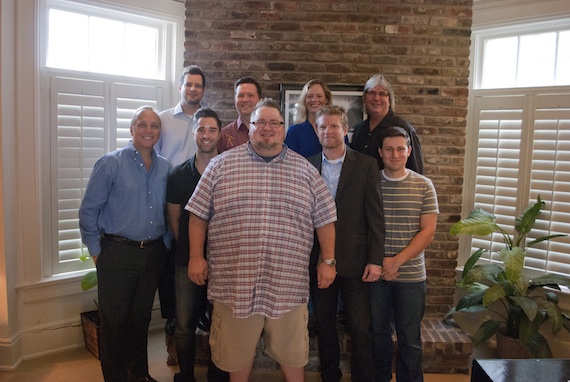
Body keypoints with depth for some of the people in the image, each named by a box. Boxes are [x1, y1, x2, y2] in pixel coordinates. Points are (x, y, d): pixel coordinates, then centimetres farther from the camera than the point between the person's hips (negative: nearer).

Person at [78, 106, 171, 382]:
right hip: (118, 253, -4)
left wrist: (164, 245, 10)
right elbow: (88, 211, -6)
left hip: (153, 253, 4)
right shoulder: (111, 164, -7)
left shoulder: (165, 168, 6)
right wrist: (97, 252, -5)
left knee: (142, 318, 17)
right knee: (115, 321, 6)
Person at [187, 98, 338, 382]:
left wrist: (328, 261, 3)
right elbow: (199, 214, 5)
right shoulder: (221, 164, 3)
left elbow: (324, 218, 7)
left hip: (287, 284, 1)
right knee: (237, 352, 15)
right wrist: (196, 256, 0)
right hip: (233, 282, 0)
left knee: (292, 351, 15)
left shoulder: (305, 170, 5)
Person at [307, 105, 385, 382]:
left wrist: (375, 260, -9)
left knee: (360, 330, 4)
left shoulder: (366, 165, -3)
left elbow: (375, 215, -5)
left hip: (354, 262, -2)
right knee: (324, 327, 16)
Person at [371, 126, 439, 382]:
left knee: (410, 339, 9)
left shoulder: (424, 186, -1)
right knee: (378, 332, 13)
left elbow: (428, 232, -4)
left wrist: (397, 261, -12)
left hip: (411, 275, 0)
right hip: (376, 273, 1)